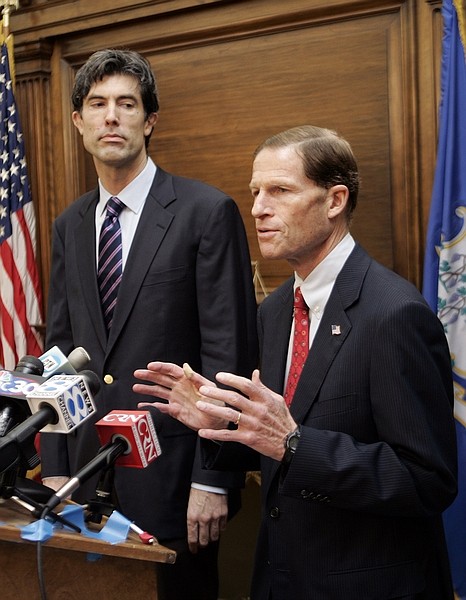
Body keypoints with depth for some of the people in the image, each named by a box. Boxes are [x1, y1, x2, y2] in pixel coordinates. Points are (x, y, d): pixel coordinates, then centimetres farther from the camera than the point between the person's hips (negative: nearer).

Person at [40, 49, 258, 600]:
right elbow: (60, 346, 11)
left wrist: (213, 480, -14)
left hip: (172, 466, -5)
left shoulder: (207, 212, -10)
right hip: (88, 466, 5)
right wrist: (54, 465, 8)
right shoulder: (69, 226, 9)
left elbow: (229, 354, -12)